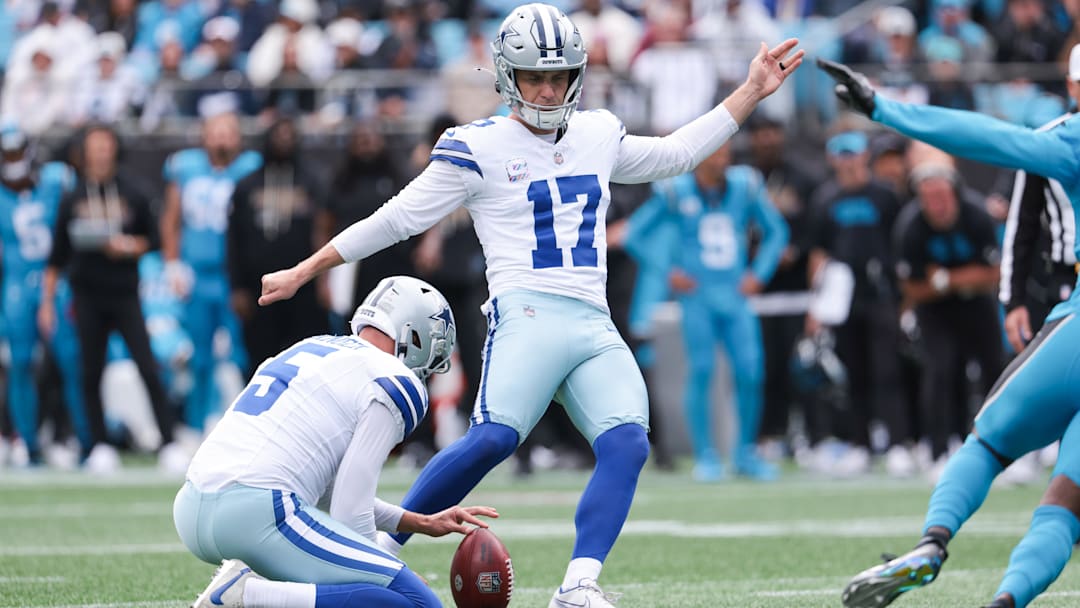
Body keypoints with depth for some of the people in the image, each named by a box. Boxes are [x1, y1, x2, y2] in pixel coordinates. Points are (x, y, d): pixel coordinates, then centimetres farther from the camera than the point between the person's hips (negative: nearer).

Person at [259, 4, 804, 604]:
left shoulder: (598, 135, 20)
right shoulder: (479, 147, 4)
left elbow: (675, 155, 36)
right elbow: (398, 218, 7)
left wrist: (751, 93, 34)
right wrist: (302, 273, 8)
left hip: (596, 329, 6)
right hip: (527, 313, -6)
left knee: (627, 444, -19)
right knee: (494, 438, -28)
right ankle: (380, 549, -17)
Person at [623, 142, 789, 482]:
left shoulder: (745, 187, 4)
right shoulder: (676, 192, -3)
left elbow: (776, 231, 17)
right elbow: (635, 234, 5)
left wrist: (759, 274, 6)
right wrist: (667, 272, -3)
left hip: (735, 294, 2)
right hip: (697, 295, -2)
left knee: (751, 371, -7)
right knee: (701, 371, -8)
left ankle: (746, 453, 8)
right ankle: (705, 456, 1)